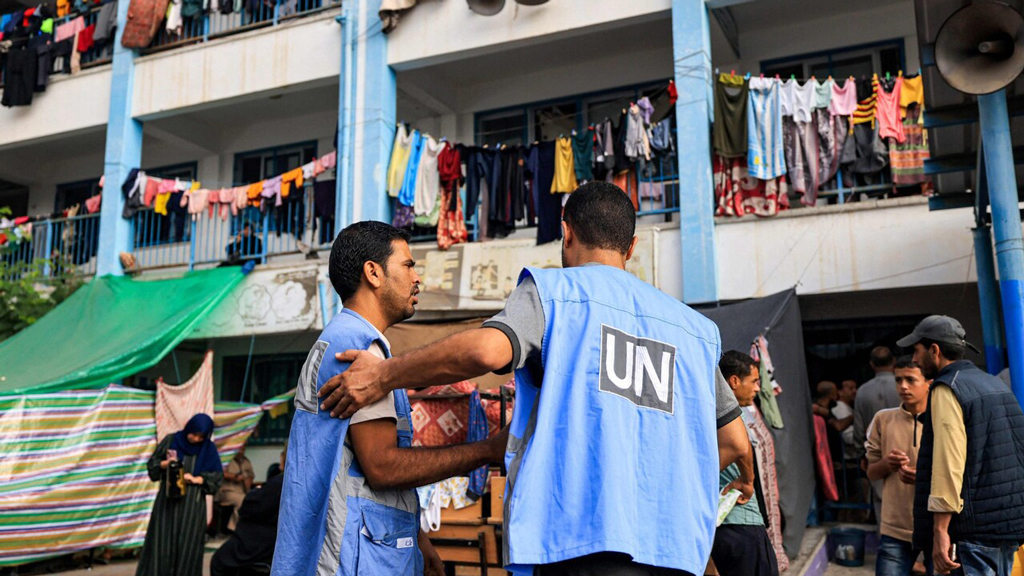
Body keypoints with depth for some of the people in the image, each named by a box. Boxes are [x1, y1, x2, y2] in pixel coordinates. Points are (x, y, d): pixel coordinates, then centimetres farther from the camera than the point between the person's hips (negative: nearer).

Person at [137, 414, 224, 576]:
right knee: (163, 542, 0)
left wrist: (196, 479, -15)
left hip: (192, 504, 0)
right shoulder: (171, 440, 0)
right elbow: (152, 464, 5)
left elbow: (217, 476, 0)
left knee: (188, 545, 2)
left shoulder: (209, 449, 0)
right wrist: (164, 464, -15)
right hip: (168, 500, 0)